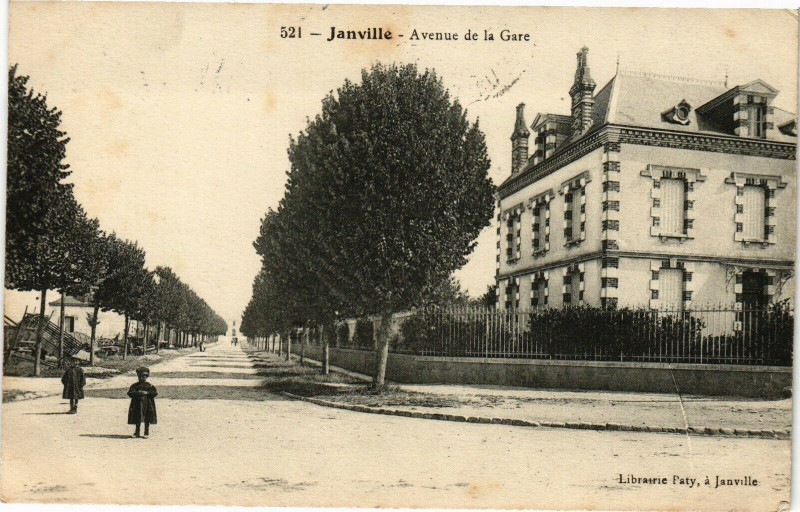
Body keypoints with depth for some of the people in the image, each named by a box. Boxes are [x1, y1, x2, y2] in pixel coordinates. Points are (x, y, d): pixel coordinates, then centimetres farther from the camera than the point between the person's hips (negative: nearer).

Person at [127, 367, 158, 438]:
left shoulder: (149, 386, 1)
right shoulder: (135, 385, 5)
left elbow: (155, 393, -5)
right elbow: (130, 393, -5)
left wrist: (147, 393, -17)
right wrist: (138, 393, -18)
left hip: (147, 405, -1)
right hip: (137, 404, 1)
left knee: (147, 420, 3)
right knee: (137, 419, 7)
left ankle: (146, 433, 12)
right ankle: (137, 433, 18)